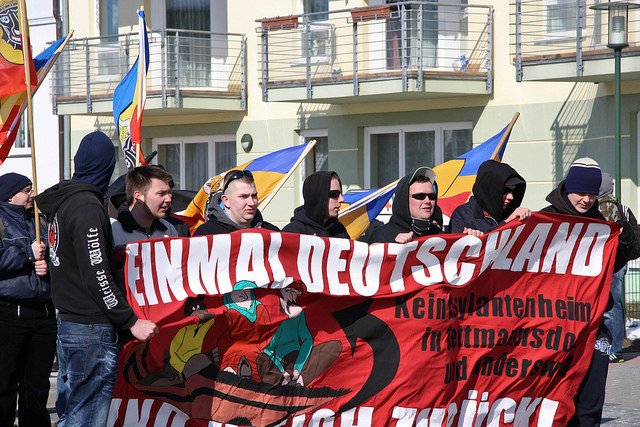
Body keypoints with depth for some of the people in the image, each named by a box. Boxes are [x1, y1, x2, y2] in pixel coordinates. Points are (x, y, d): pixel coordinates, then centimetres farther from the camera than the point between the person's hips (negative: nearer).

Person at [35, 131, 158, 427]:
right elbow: (97, 277, -20)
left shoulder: (63, 203, 14)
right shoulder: (87, 207, -16)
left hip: (68, 323, 10)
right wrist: (132, 321, -16)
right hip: (92, 330, -10)